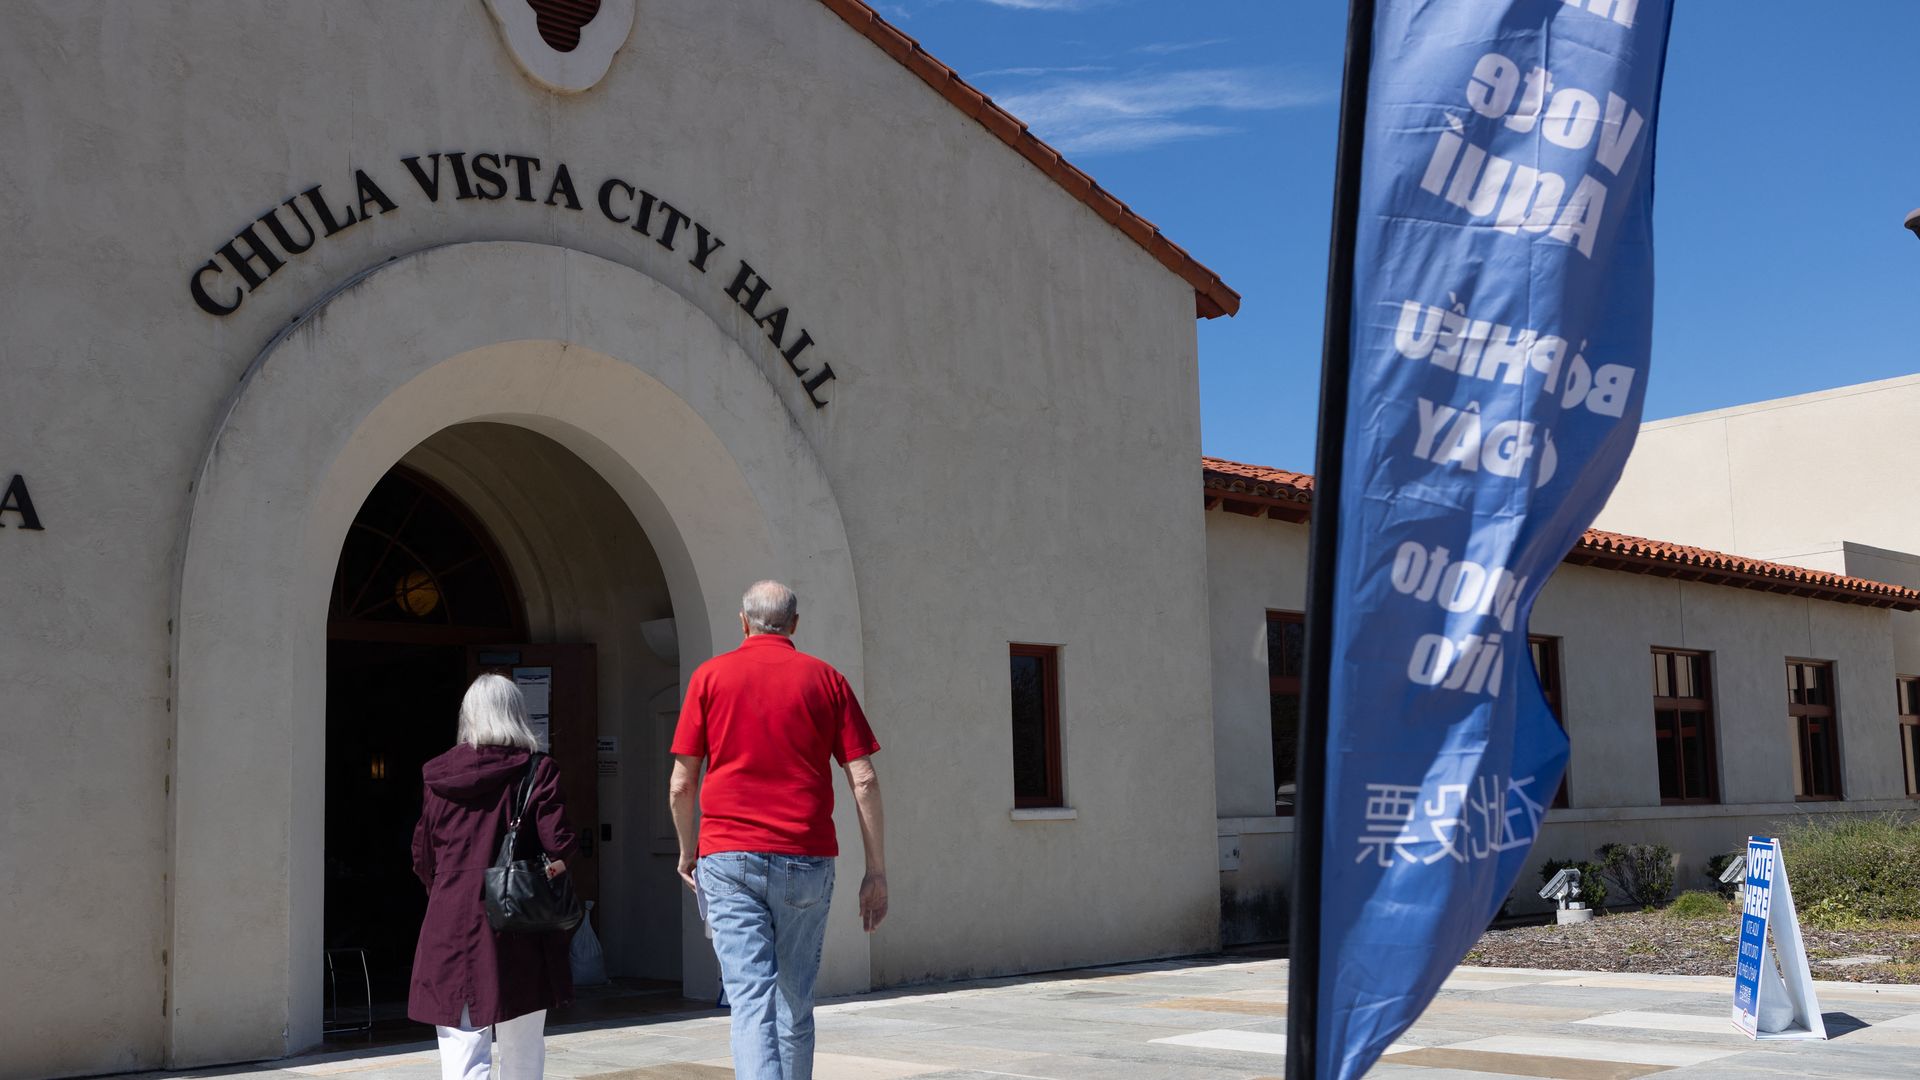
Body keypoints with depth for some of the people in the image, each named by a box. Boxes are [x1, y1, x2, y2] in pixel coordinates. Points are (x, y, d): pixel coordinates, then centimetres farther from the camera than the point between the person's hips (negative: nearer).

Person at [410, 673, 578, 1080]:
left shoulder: (438, 776, 5)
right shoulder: (537, 771, -5)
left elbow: (423, 859, 11)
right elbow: (558, 845, -14)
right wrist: (556, 865, 8)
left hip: (449, 929, 2)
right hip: (518, 934, -2)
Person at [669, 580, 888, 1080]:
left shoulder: (710, 676, 4)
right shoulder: (826, 679, 6)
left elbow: (681, 785, 4)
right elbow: (864, 781, 0)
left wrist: (686, 852, 20)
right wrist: (876, 870, 4)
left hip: (729, 858, -1)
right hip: (807, 860, 1)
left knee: (752, 1002, -6)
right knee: (796, 1002, 15)